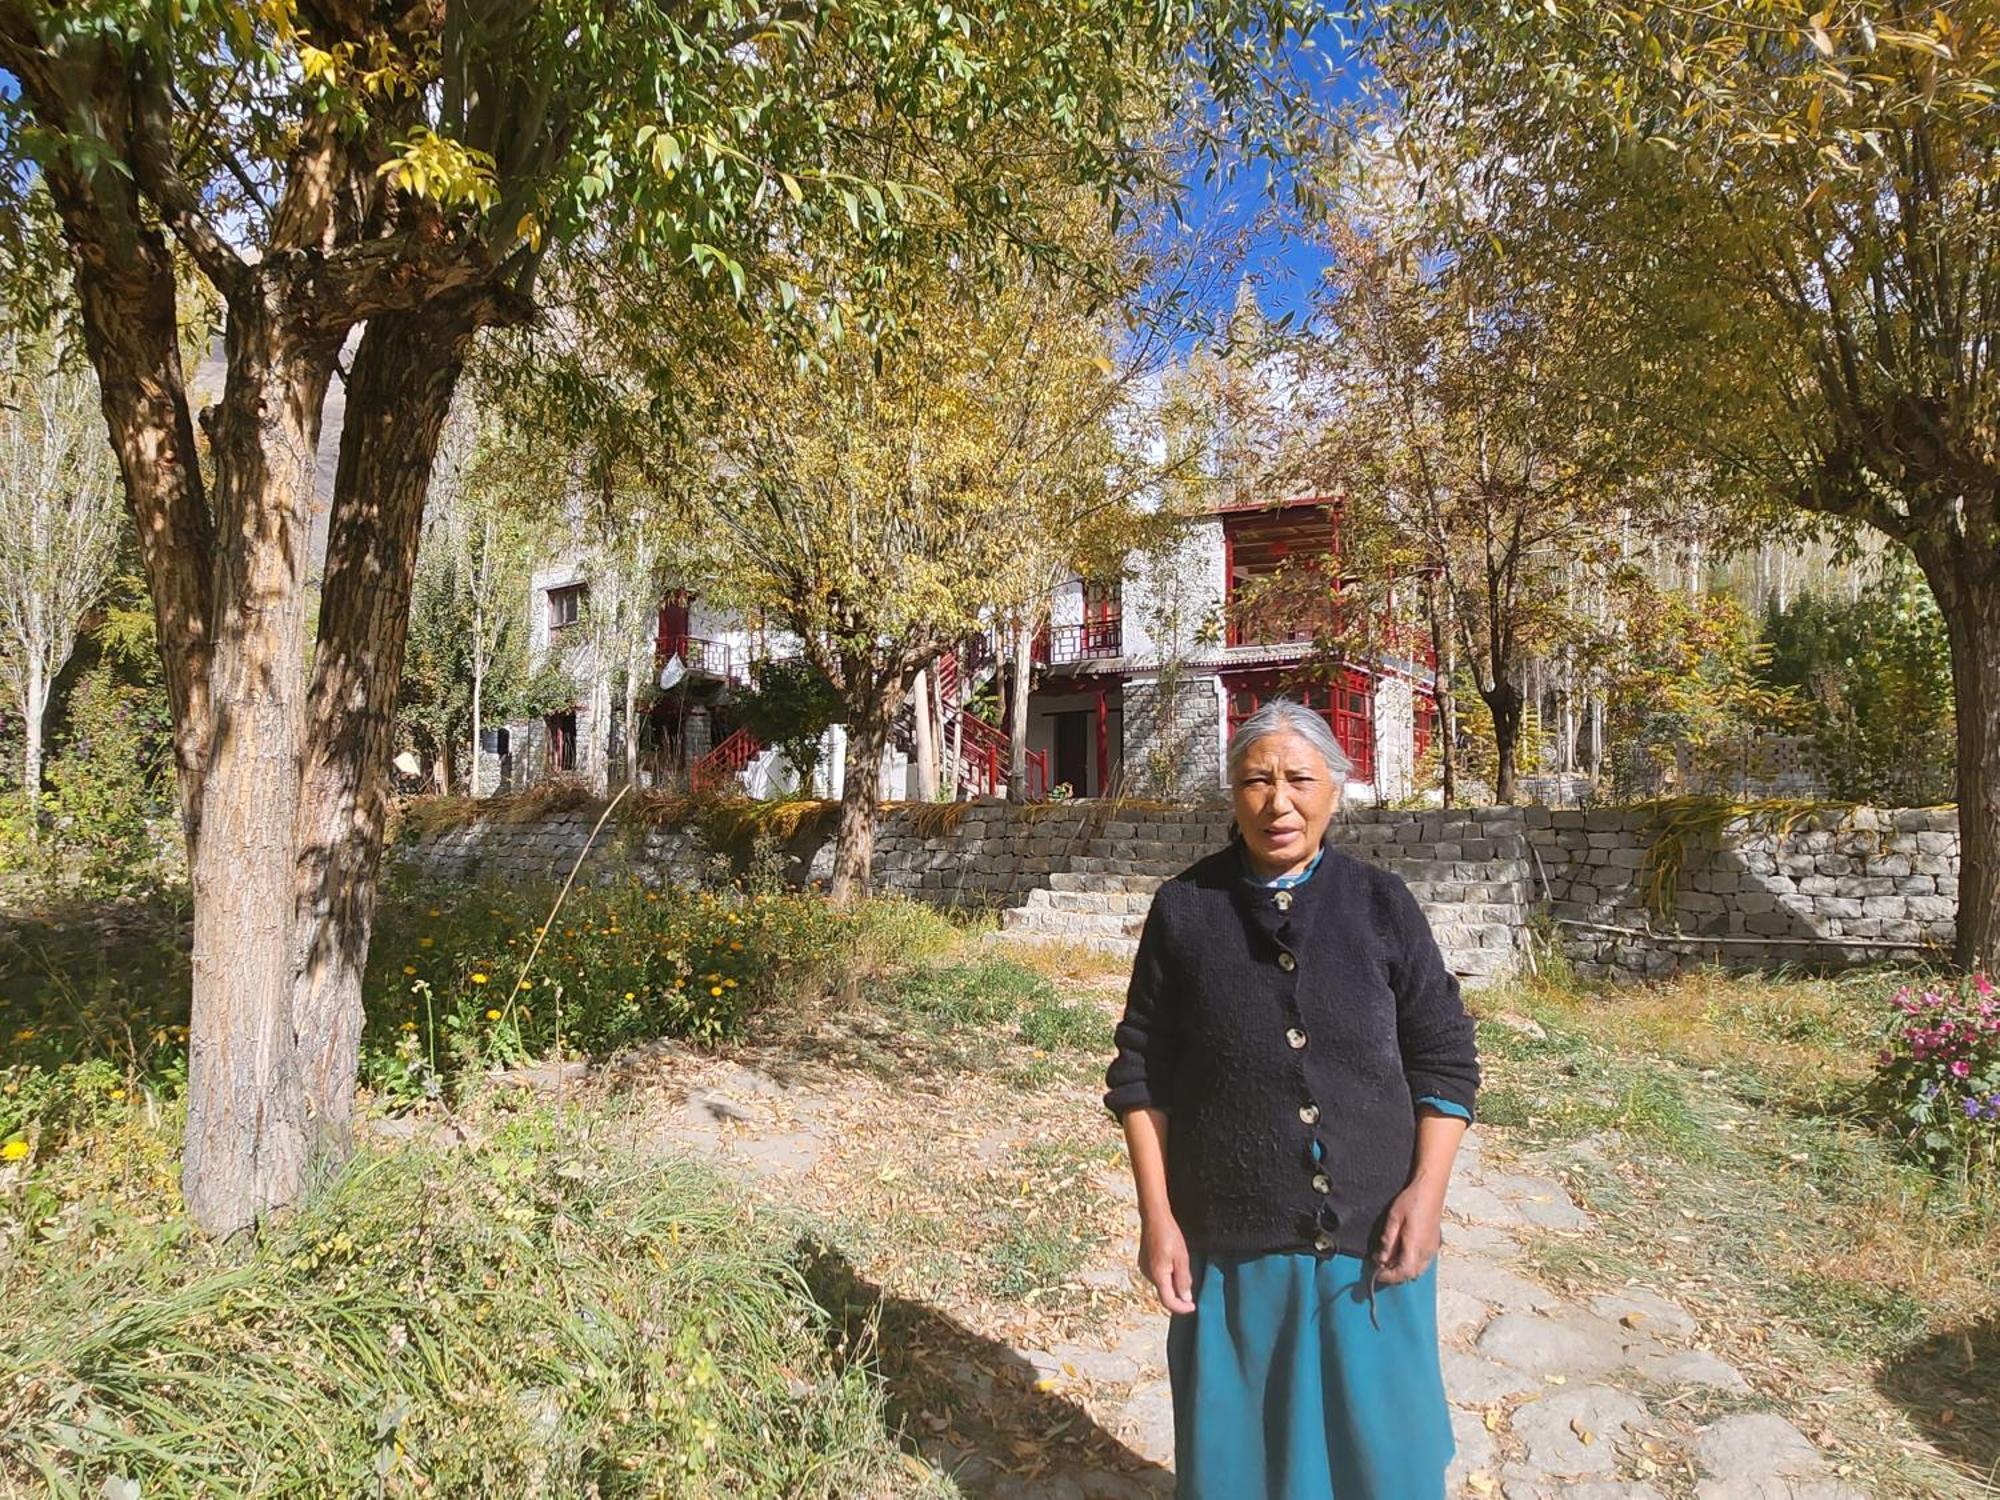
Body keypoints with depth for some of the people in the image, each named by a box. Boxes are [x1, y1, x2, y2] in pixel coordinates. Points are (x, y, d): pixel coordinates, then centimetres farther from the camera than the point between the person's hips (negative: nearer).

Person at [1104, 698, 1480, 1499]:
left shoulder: (1383, 905, -1)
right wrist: (1155, 1213, -4)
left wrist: (1427, 1188, -8)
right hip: (1230, 1239, 0)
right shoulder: (1184, 908, -3)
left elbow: (1445, 1057, 2)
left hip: (1369, 1236, 1)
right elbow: (1141, 1070, 0)